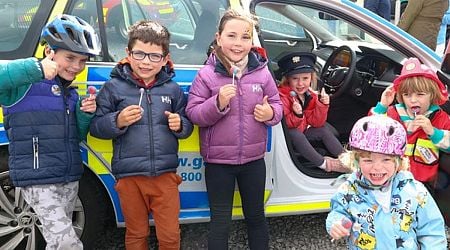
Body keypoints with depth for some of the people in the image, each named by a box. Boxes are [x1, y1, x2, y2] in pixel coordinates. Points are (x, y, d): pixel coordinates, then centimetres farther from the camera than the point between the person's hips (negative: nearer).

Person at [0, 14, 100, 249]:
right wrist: (34, 69, -30)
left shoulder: (70, 93, 13)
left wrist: (86, 114, -2)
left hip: (69, 179, 8)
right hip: (38, 181, -8)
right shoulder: (25, 85, -11)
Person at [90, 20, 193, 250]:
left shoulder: (173, 89, 3)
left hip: (166, 176, 1)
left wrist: (179, 125, -11)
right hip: (130, 177, -1)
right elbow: (95, 126, -2)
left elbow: (187, 126, 11)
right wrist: (117, 121, -20)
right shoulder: (113, 87, -3)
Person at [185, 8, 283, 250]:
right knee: (220, 221, 9)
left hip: (253, 159, 3)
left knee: (256, 216, 20)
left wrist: (270, 113, -15)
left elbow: (277, 104, 7)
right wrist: (217, 103, -26)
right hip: (218, 161, -2)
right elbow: (193, 113, -10)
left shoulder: (262, 72, -2)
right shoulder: (206, 74, -9)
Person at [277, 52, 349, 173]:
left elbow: (316, 123, -4)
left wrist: (323, 105, -17)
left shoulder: (311, 95, 0)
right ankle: (323, 163, -27)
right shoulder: (282, 96, -22)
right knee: (295, 134, -35)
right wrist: (296, 115, -42)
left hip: (301, 133, 8)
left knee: (324, 130, 0)